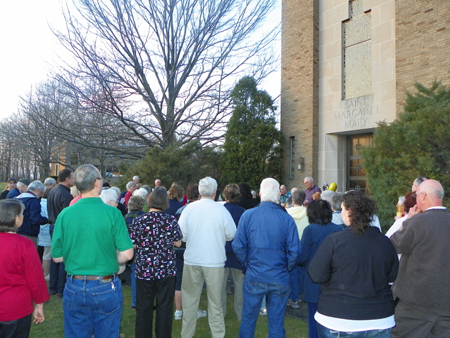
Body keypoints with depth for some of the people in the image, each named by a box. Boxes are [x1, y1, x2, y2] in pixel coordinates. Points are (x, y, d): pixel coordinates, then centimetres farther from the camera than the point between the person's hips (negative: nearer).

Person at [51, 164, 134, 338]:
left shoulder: (65, 214, -8)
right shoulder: (112, 213, -14)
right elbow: (127, 254, -14)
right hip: (106, 287, -2)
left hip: (74, 288, 2)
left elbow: (57, 257, -1)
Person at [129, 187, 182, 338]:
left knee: (144, 307, 14)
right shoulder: (171, 220, -9)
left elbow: (132, 245, -4)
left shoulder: (138, 221, -9)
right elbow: (178, 243, 0)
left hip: (144, 270, 0)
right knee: (164, 307, 12)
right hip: (166, 270, 0)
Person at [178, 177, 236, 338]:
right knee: (215, 300, 12)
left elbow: (181, 235, -7)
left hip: (192, 260, 1)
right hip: (215, 260, -1)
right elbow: (231, 235, -4)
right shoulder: (221, 209, -11)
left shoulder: (189, 208, -8)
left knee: (190, 299, 15)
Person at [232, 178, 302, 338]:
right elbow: (295, 251, -9)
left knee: (248, 319, 16)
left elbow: (238, 246, -8)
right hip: (279, 280, 0)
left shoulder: (248, 215, -8)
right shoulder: (287, 218, -9)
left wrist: (248, 265, 8)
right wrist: (286, 269, 8)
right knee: (276, 323, 14)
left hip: (254, 277, 0)